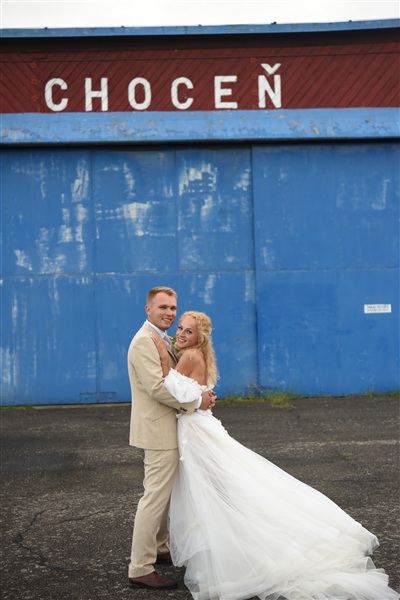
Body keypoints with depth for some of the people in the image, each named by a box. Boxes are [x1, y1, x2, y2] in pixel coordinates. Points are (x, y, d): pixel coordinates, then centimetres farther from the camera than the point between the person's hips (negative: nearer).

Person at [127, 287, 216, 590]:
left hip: (168, 428, 10)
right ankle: (140, 569, -2)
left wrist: (202, 394, -1)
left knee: (166, 493, 21)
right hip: (159, 429, -10)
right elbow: (157, 387, -25)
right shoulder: (144, 341, -17)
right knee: (156, 497, -8)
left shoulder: (165, 340, 14)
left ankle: (160, 548, 36)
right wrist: (196, 401, -18)